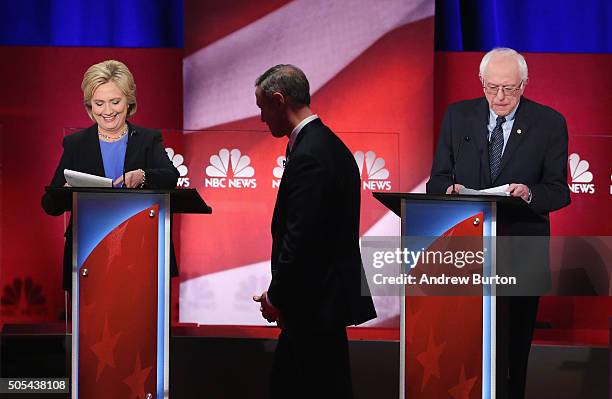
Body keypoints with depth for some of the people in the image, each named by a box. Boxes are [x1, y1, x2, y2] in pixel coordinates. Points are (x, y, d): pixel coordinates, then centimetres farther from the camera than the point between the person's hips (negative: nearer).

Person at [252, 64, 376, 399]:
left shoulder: (308, 157, -20)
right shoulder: (328, 144, 13)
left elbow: (300, 238, -23)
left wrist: (275, 296, -11)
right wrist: (282, 295, 16)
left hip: (317, 304, -10)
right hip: (319, 299, 10)